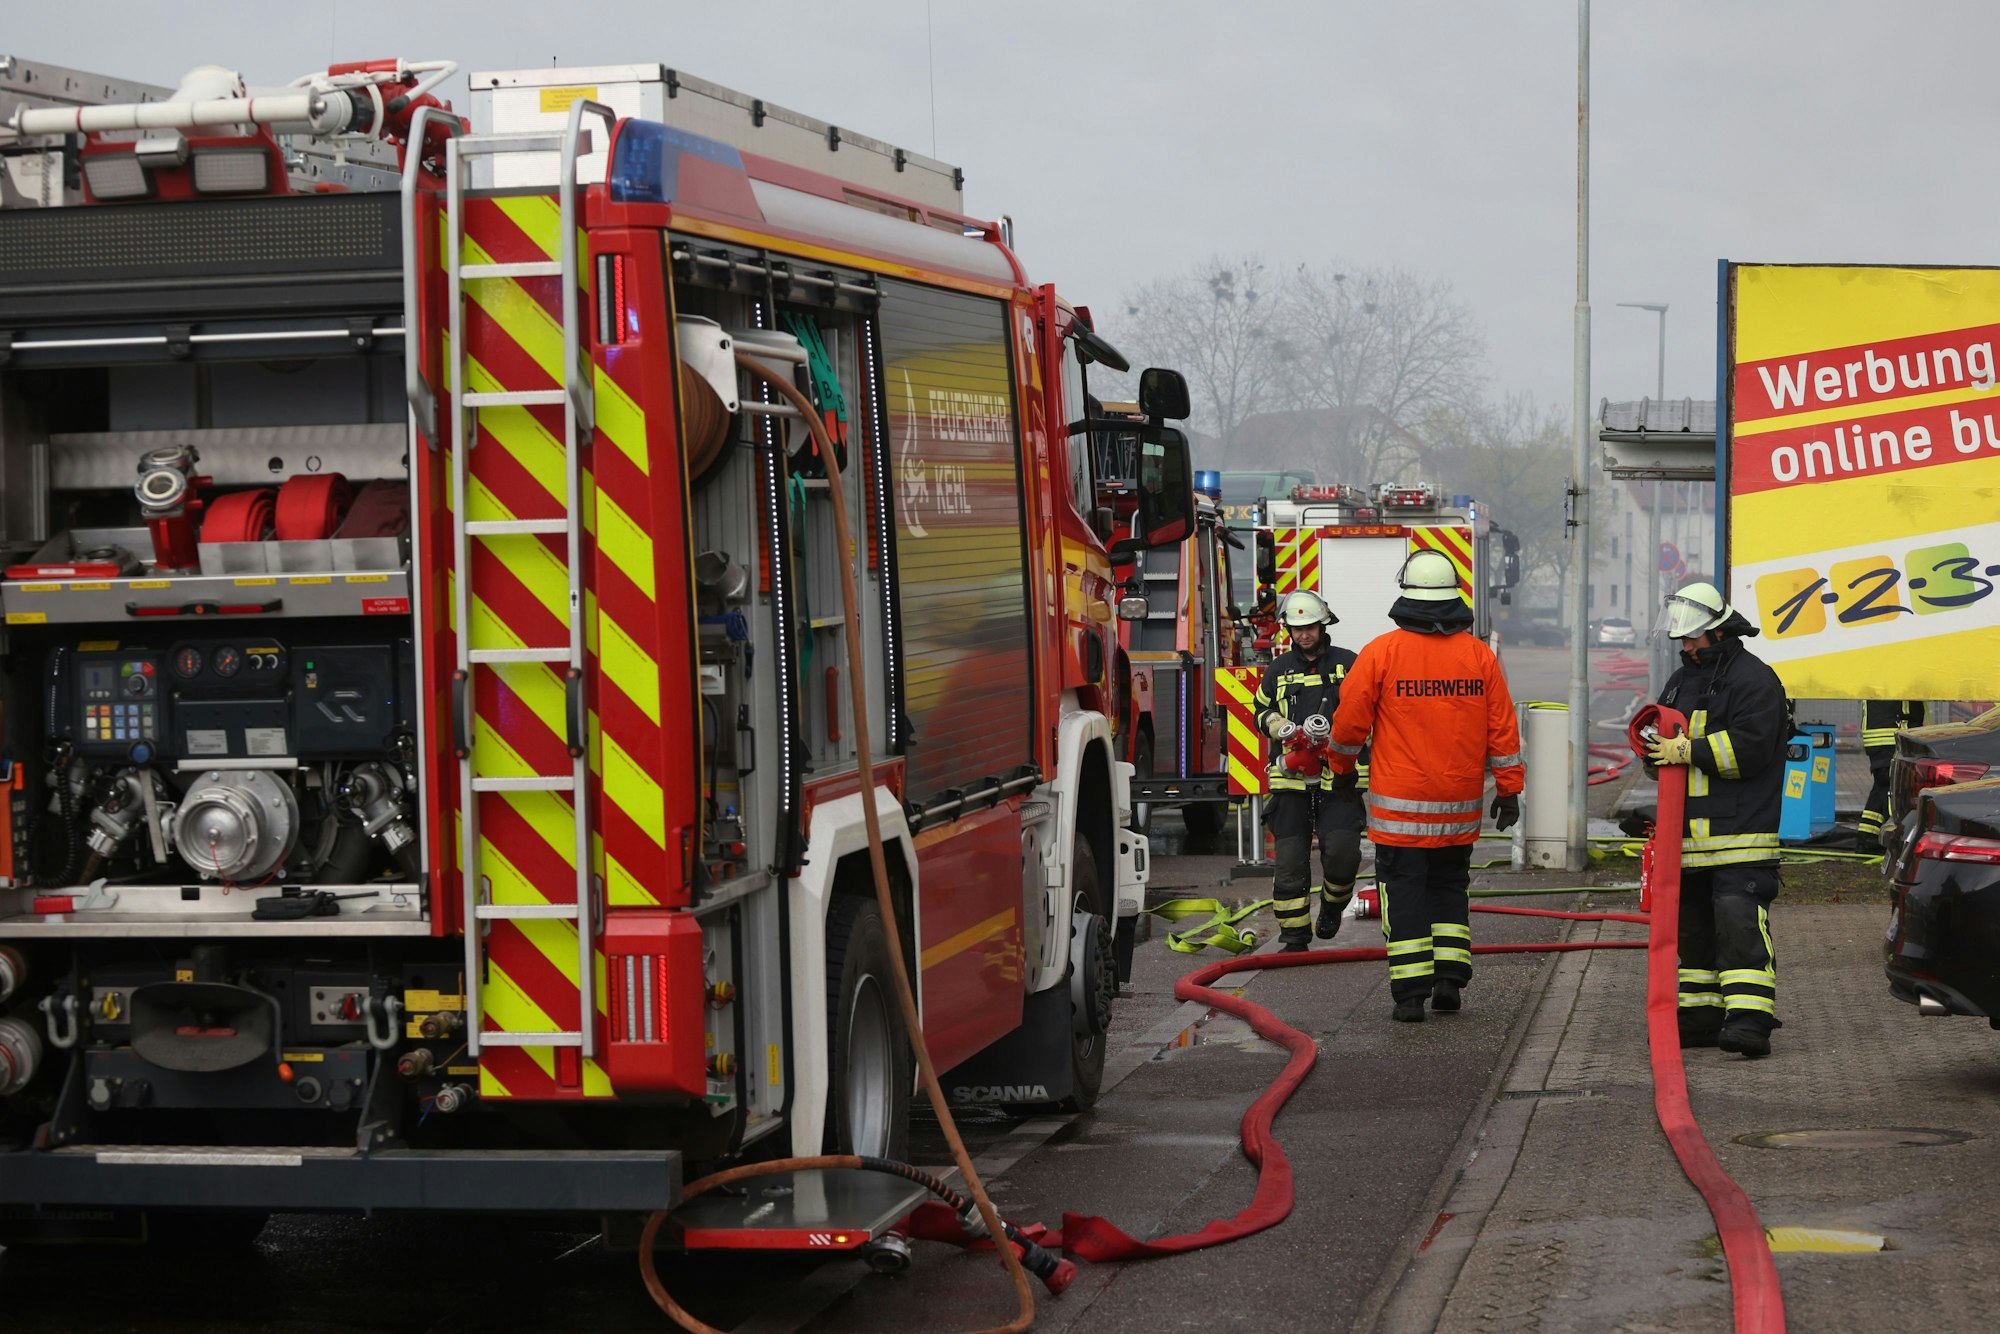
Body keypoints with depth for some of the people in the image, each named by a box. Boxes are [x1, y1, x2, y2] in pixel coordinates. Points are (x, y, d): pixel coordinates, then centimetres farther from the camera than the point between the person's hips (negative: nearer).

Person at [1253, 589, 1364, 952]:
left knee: (1342, 850, -15)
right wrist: (1280, 727, 0)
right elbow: (1262, 711, 23)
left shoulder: (1347, 664, 5)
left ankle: (1333, 906, 16)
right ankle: (1293, 937, 8)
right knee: (1290, 860, -1)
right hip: (1291, 779, 2)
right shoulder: (1279, 669, 12)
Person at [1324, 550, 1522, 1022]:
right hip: (1460, 807, 3)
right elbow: (1502, 729, 2)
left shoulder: (1382, 652, -9)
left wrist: (1344, 766, 17)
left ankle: (1411, 993, -3)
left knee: (1404, 893, 1)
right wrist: (1509, 789, 10)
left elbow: (1349, 722, -2)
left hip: (1399, 805, -3)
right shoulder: (1478, 655, 0)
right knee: (1449, 889, 18)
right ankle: (1449, 978, 11)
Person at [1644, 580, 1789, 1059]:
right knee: (1694, 925, 11)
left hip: (1741, 831, -8)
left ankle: (1749, 1019, -19)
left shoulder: (1753, 679, -7)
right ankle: (1701, 1017, 19)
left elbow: (1748, 747, -18)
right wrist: (1654, 740, 0)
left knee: (1740, 921, -15)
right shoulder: (1682, 680, 19)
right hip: (1692, 832, 8)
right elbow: (1662, 747, 23)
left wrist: (1688, 751, -17)